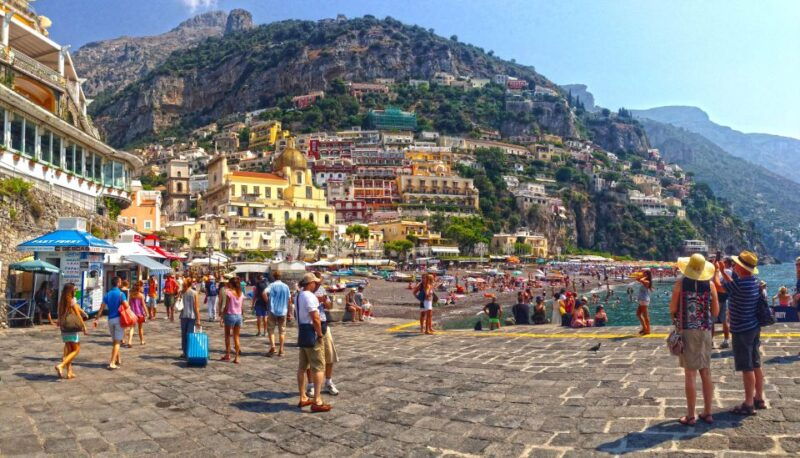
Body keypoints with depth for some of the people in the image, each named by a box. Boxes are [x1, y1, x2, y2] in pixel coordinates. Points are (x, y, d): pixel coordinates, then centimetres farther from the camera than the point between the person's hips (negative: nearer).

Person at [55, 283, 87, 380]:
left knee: (68, 350, 13)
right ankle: (61, 366, -14)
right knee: (76, 350, 2)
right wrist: (84, 326, -4)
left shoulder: (61, 301, 6)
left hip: (63, 328, 7)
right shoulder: (72, 301, -12)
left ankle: (69, 372, 15)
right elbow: (78, 315, -10)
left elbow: (59, 315, 7)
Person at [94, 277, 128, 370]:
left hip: (110, 319, 5)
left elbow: (101, 308, 4)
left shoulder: (107, 294, 8)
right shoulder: (121, 294, -8)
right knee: (117, 342, -3)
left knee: (114, 341, 18)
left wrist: (96, 319, 7)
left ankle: (118, 360, 30)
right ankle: (112, 363, -10)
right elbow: (126, 306, -16)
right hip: (119, 319, -5)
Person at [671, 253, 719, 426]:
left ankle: (690, 416, 6)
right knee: (706, 373, 12)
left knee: (690, 374, 1)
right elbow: (716, 312, 5)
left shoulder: (680, 283, -8)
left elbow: (672, 309, -6)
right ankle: (707, 413, 21)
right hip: (705, 331, 3)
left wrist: (675, 315, 15)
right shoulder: (710, 285, 0)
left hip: (687, 330, -3)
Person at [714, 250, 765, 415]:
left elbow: (718, 286, -15)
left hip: (742, 331, -9)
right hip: (754, 328, 9)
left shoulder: (741, 284, -25)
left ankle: (748, 404, 6)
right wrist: (722, 271, 24)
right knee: (756, 366, 17)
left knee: (747, 368, -1)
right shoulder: (753, 281, 4)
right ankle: (759, 399, 27)